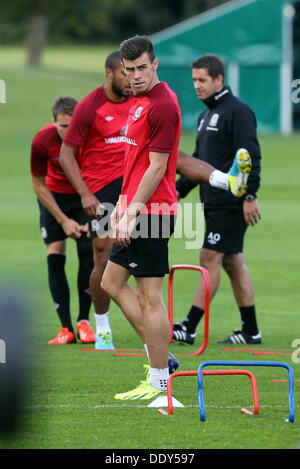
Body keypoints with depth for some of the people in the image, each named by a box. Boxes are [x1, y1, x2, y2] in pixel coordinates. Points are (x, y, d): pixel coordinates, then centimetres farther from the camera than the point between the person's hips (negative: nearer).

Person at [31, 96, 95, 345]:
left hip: (87, 196, 0)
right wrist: (63, 220, -13)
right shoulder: (42, 142, -25)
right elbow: (39, 185, -11)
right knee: (55, 256, -10)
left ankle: (84, 322, -1)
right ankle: (66, 328, -9)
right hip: (54, 196, 0)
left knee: (88, 252, -12)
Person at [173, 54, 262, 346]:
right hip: (213, 202, 9)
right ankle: (250, 331, 13)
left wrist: (249, 196, -23)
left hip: (230, 204, -9)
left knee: (210, 259, -9)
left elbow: (250, 157, -17)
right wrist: (179, 189, 12)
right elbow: (198, 160, 23)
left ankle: (189, 327, -9)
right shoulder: (206, 116, 18)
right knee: (233, 263, 9)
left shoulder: (237, 111, -11)